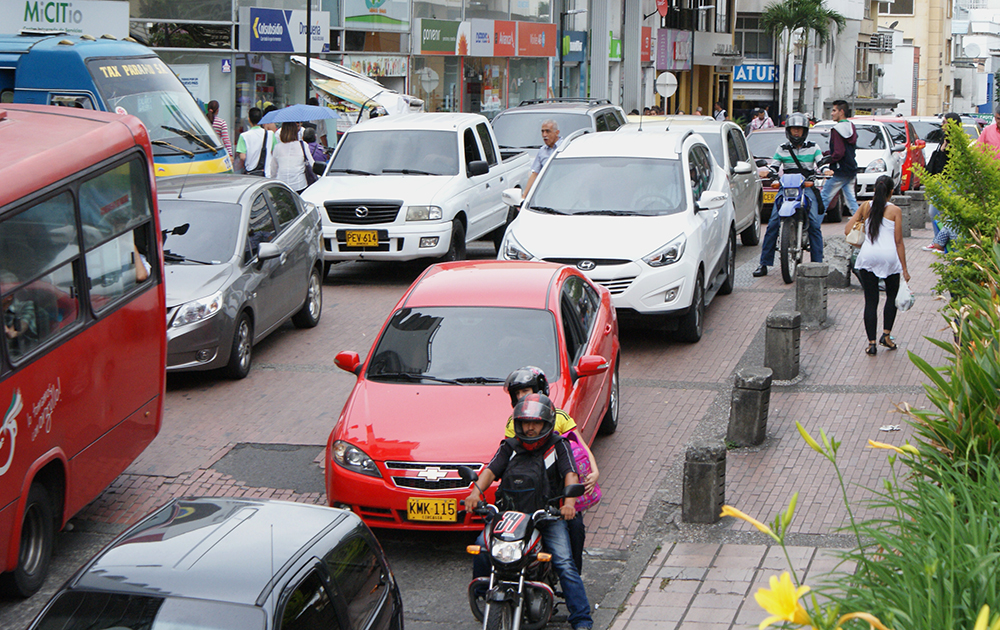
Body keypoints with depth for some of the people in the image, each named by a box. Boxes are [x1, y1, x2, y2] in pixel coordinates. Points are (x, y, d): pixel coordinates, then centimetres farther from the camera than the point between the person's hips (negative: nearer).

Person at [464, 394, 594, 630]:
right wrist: (476, 491, -19)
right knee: (482, 545, -21)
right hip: (509, 511, 2)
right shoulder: (510, 446, 12)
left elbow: (570, 473, -7)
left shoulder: (558, 445, 5)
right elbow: (491, 470, 1)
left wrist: (569, 501, -26)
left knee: (565, 564, -17)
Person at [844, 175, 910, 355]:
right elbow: (898, 241, 0)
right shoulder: (895, 210, 1)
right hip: (889, 255, -2)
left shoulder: (866, 207, 9)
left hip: (867, 256, 2)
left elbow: (847, 230, 7)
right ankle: (886, 334, 10)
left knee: (871, 300, 4)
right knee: (892, 296, 20)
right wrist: (904, 269, 3)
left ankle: (871, 342, -1)